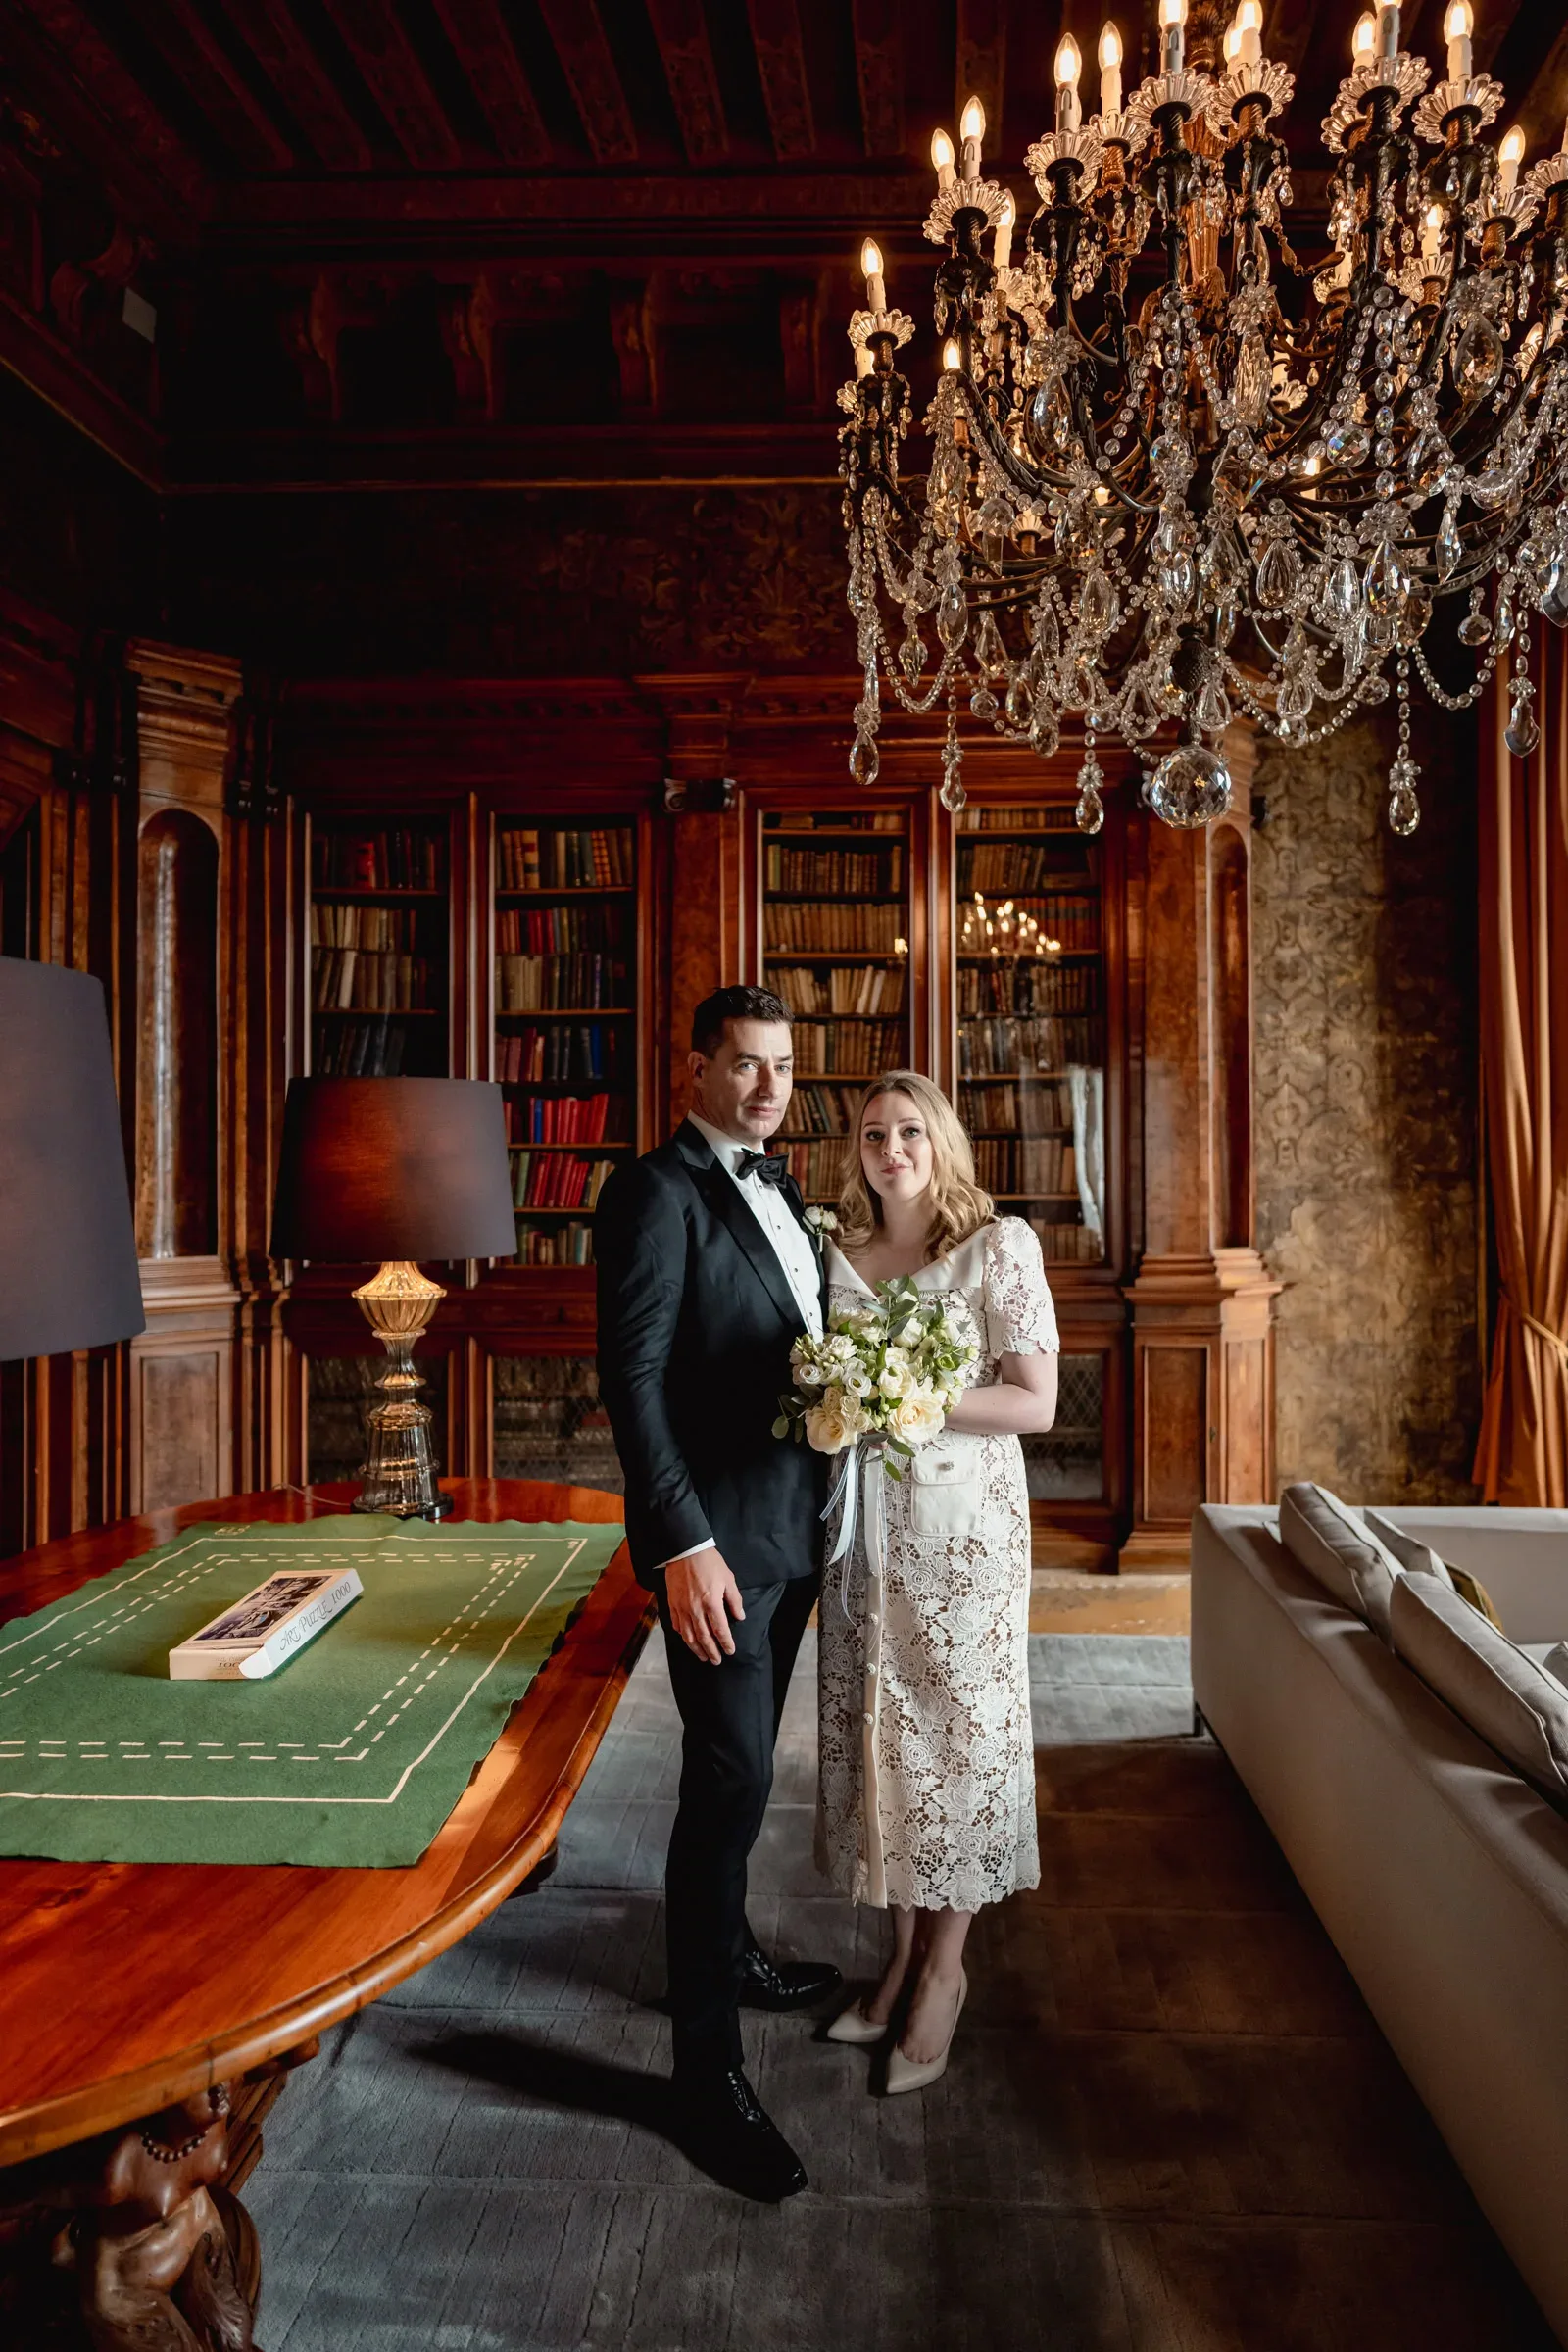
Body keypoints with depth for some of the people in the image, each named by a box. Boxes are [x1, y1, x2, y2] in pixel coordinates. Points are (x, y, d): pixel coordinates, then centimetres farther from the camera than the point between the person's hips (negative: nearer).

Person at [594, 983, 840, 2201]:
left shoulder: (781, 1186, 13)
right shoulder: (656, 1191, -13)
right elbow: (634, 1378, -18)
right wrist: (683, 1545, -22)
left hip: (793, 1523, 8)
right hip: (717, 1535, -8)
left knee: (743, 1766, 21)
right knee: (731, 1780, -3)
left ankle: (727, 1952, 41)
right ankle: (708, 2067, 11)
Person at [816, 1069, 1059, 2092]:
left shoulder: (999, 1246, -7)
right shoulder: (835, 1252, 6)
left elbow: (1036, 1402, -10)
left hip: (964, 1521, -4)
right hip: (862, 1521, 4)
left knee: (959, 1727, 5)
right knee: (874, 1727, 10)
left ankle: (945, 1966, 22)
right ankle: (905, 1948, 28)